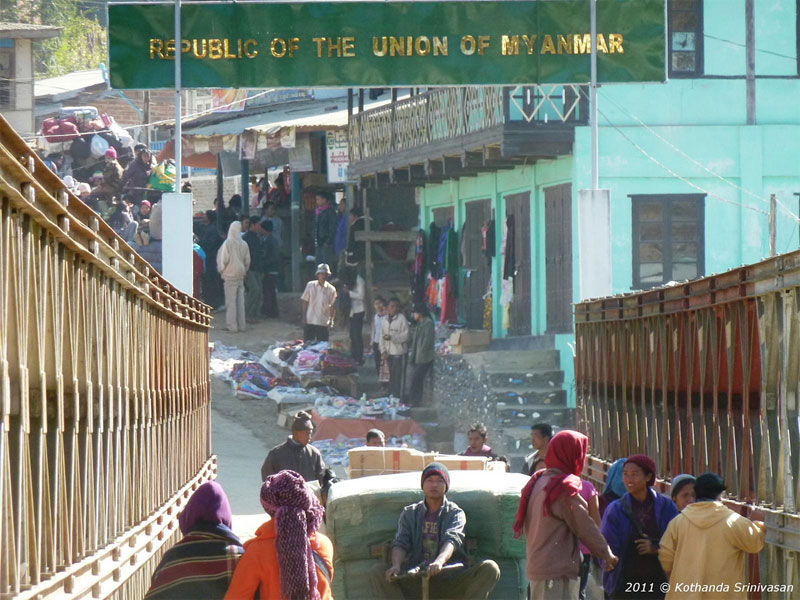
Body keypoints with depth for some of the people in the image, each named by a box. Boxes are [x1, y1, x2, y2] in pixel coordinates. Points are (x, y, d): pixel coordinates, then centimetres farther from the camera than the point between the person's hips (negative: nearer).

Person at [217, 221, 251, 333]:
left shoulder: (227, 243, -13)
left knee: (231, 301, -1)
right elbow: (247, 261, 7)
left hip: (230, 275, -5)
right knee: (240, 301, 10)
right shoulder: (244, 244, 1)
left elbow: (224, 260, -12)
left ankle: (232, 326, -3)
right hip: (241, 276, 5)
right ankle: (241, 325, 12)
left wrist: (221, 270, 5)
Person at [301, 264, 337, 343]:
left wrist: (331, 320, -2)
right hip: (309, 321, 1)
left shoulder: (331, 289, -2)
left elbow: (331, 306, 3)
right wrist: (304, 318, 0)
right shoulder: (310, 285, 0)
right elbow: (305, 302, 4)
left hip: (323, 323, -1)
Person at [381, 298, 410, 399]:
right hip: (389, 352, 6)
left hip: (399, 352, -6)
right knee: (391, 376, 14)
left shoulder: (401, 319, -9)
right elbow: (382, 335, 12)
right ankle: (391, 396, 22)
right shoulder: (385, 319, 10)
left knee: (398, 376, -5)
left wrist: (391, 337, -20)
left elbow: (405, 336, -13)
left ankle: (397, 397, -2)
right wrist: (383, 350, 3)